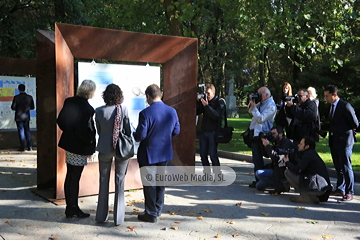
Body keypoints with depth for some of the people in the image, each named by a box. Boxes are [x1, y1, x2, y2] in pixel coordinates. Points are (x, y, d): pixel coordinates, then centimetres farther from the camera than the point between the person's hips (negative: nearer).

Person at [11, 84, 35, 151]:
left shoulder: (16, 97, -13)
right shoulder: (29, 97, -3)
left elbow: (13, 107, -10)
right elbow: (32, 107, 3)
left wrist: (17, 108, 11)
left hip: (19, 117, -3)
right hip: (26, 117, 3)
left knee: (21, 131, 3)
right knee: (27, 131, 12)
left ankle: (22, 147, 4)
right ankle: (30, 146, 10)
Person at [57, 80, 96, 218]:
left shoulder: (69, 102, 2)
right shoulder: (87, 108, -21)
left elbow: (60, 121, 7)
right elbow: (83, 129, -24)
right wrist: (90, 142, -8)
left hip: (68, 143, 8)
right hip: (80, 148, -8)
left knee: (69, 176, 15)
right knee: (75, 178, 2)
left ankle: (69, 208, 26)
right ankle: (73, 209, 14)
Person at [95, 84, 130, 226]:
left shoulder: (99, 111, -7)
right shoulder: (123, 109, -11)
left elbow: (99, 131, 3)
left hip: (105, 148, 1)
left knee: (104, 181, 14)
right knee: (120, 181, 7)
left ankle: (101, 215, 21)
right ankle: (118, 217, 11)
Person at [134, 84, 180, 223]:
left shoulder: (145, 113, -22)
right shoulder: (172, 111, -5)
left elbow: (140, 135, -21)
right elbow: (176, 131, 4)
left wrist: (135, 135, 1)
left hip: (149, 154, -5)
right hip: (165, 153, 6)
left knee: (149, 183, 7)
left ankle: (151, 214, 16)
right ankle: (158, 208, 34)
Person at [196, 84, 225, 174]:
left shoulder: (220, 102, -5)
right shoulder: (204, 101, 10)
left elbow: (217, 115, -19)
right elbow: (197, 112, 8)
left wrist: (207, 106, -25)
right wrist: (198, 102, -6)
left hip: (213, 132, -6)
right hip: (203, 131, 6)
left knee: (213, 155, -8)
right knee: (203, 154, 8)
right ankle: (207, 173, 22)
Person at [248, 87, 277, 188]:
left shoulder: (271, 106, -14)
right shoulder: (261, 103, 15)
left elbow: (261, 119, -23)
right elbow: (250, 111, 19)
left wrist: (254, 106, -22)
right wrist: (252, 103, 1)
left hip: (260, 135, -10)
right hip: (255, 132, 10)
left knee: (257, 158, -6)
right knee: (257, 158, 15)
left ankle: (259, 181, 0)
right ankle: (258, 179, 24)